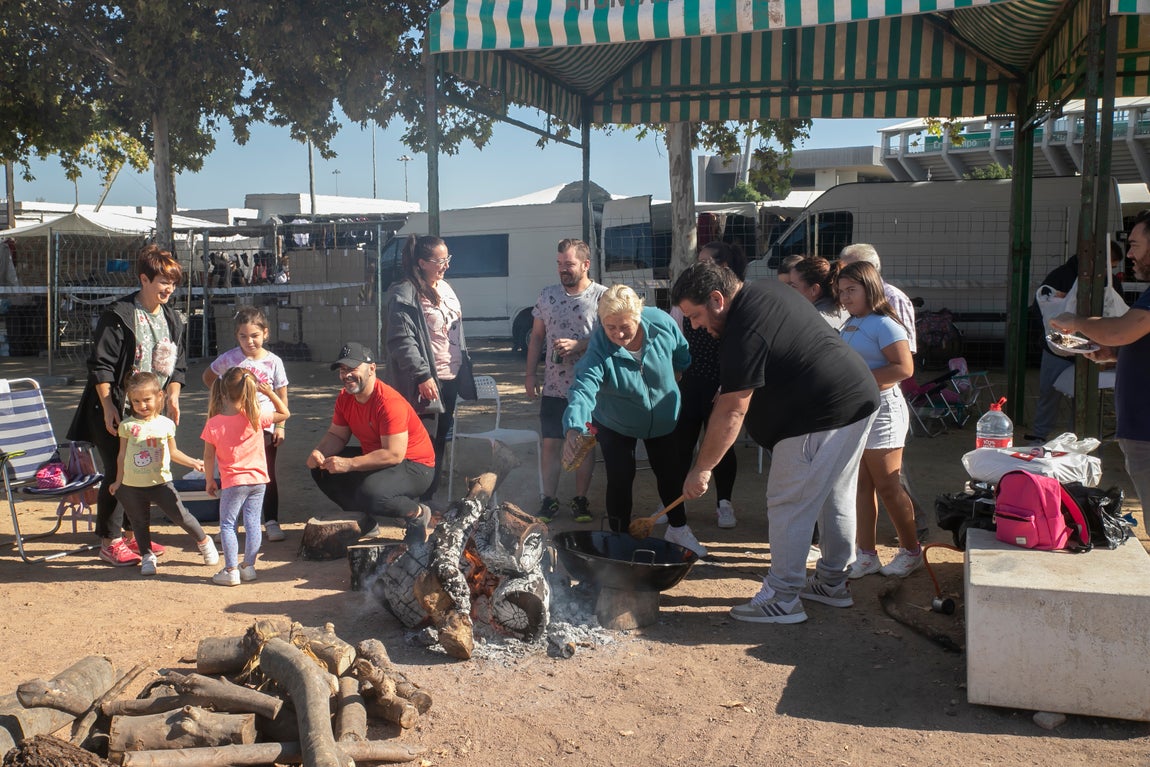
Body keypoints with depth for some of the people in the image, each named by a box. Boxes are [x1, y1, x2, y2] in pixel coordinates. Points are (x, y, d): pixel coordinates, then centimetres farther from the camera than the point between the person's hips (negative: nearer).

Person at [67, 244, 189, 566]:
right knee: (118, 473, -3)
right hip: (116, 409, -6)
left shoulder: (172, 319, 8)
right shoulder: (118, 315, -13)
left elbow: (178, 365, 13)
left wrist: (172, 397, -1)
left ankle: (132, 535, 25)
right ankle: (109, 542, 10)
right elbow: (100, 365, -14)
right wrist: (108, 408, -17)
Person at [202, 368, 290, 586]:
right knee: (253, 523, 10)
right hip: (258, 479, 2)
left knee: (227, 525, 8)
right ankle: (248, 566, 18)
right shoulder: (256, 417, -8)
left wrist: (210, 481, 9)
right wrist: (271, 393, -1)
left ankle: (231, 570, 7)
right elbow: (284, 413, 6)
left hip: (233, 482, -2)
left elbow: (209, 457, -3)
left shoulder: (213, 424, -10)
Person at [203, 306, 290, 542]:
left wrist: (280, 425, -5)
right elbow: (208, 377, 13)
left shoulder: (273, 361, -4)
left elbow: (282, 396, 0)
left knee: (267, 475, 4)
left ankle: (271, 522, 11)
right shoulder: (230, 358, -4)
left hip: (265, 426, 0)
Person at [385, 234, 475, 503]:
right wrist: (422, 375, -23)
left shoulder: (445, 288, 13)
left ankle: (429, 497, 25)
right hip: (426, 382, -9)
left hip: (451, 378, 9)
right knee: (425, 443, -4)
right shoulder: (405, 295, -14)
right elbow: (402, 341, -20)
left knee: (440, 440, 14)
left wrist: (464, 368, 20)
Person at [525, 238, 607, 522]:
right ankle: (549, 500, 15)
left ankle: (580, 500, 20)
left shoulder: (603, 297, -6)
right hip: (553, 387, 3)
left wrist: (578, 346, -21)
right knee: (551, 444, 5)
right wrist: (530, 373, 8)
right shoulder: (547, 295, 7)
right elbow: (537, 336, 13)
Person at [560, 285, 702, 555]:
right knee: (620, 479, -6)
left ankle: (678, 528, 37)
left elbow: (683, 358, -4)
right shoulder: (598, 350, -33)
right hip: (615, 424, -3)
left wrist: (673, 385, 11)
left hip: (663, 419, 3)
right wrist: (573, 429, -63)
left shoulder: (662, 323, -26)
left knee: (670, 473, 14)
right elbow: (583, 388, -47)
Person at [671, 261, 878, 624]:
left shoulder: (743, 332, -21)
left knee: (789, 505, -3)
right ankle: (832, 581, 32)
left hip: (821, 416, -11)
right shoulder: (765, 291, 10)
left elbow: (732, 412, -21)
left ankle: (782, 599, 4)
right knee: (835, 498, 19)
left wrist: (701, 469, -15)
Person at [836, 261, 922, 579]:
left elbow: (904, 368, -22)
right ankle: (866, 555, 16)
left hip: (881, 410, -8)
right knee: (862, 485, 10)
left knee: (887, 486, 0)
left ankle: (911, 551, 17)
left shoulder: (883, 324, -13)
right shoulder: (850, 324, 13)